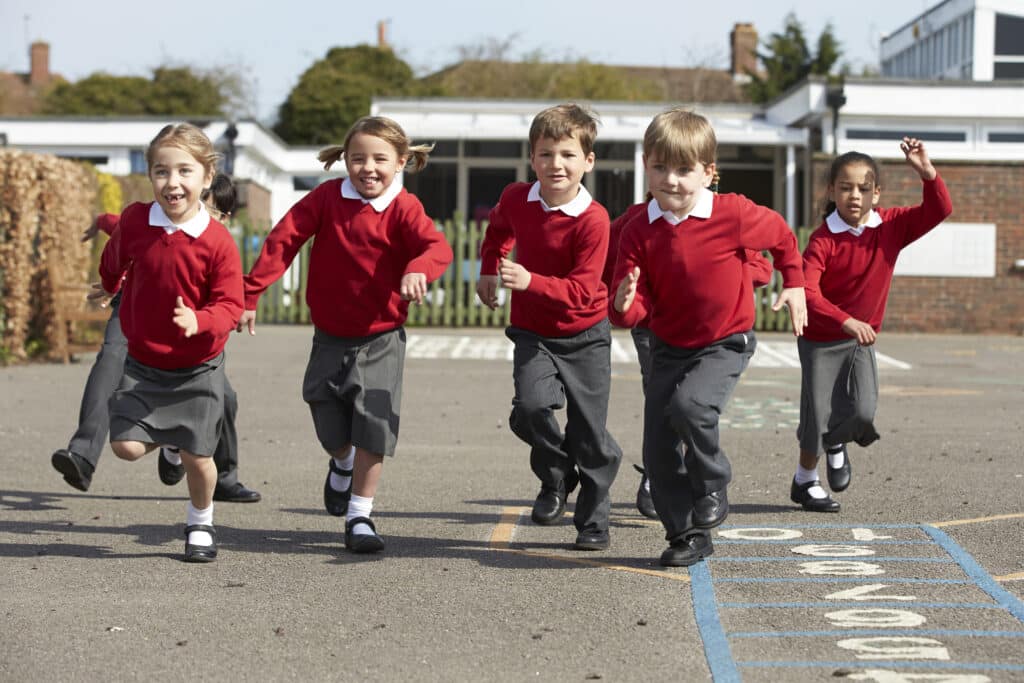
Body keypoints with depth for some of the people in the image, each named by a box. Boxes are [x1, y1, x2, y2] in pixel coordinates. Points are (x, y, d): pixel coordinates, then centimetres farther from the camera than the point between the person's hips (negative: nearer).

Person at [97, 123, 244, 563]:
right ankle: (169, 439, 26)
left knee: (197, 457, 2)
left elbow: (230, 305, -17)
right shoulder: (134, 221, -9)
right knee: (126, 445, -9)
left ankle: (200, 524, 31)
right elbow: (114, 261, 15)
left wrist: (199, 321, -37)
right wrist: (110, 289, 34)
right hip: (142, 365, 3)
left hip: (198, 368, -2)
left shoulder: (217, 241, -18)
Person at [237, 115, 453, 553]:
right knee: (332, 431, 9)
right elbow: (282, 241, -7)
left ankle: (360, 517, 7)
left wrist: (418, 269, -51)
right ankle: (342, 465, 45)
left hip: (381, 339, -2)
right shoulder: (327, 198, -6)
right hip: (330, 337, 2)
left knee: (372, 431, -7)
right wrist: (249, 294, -12)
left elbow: (437, 246, -28)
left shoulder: (402, 208, -11)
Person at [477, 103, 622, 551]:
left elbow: (582, 291, -25)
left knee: (590, 435, 1)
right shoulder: (515, 199, -6)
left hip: (585, 336, -3)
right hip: (532, 333, 3)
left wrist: (530, 282, -37)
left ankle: (593, 523, 20)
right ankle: (556, 478, 8)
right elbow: (498, 229, 21)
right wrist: (489, 270, 12)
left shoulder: (593, 219, -21)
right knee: (531, 407, -22)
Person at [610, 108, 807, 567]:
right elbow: (638, 308, -10)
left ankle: (713, 490, -4)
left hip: (725, 343, -4)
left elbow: (782, 236, 6)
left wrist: (794, 285, 9)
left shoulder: (733, 215, -16)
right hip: (669, 347, 4)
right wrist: (625, 305, -32)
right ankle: (687, 536, 17)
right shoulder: (639, 232, -9)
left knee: (689, 405, -30)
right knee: (658, 451, 1)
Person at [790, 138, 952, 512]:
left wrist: (927, 173, -30)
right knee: (818, 416, 3)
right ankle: (805, 481, 29)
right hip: (821, 339, -3)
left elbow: (939, 210, -14)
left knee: (864, 414, -12)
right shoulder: (824, 240, -21)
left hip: (862, 339, 3)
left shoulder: (891, 226, -7)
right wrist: (846, 320, -43)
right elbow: (807, 291, -31)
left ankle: (836, 442, 25)